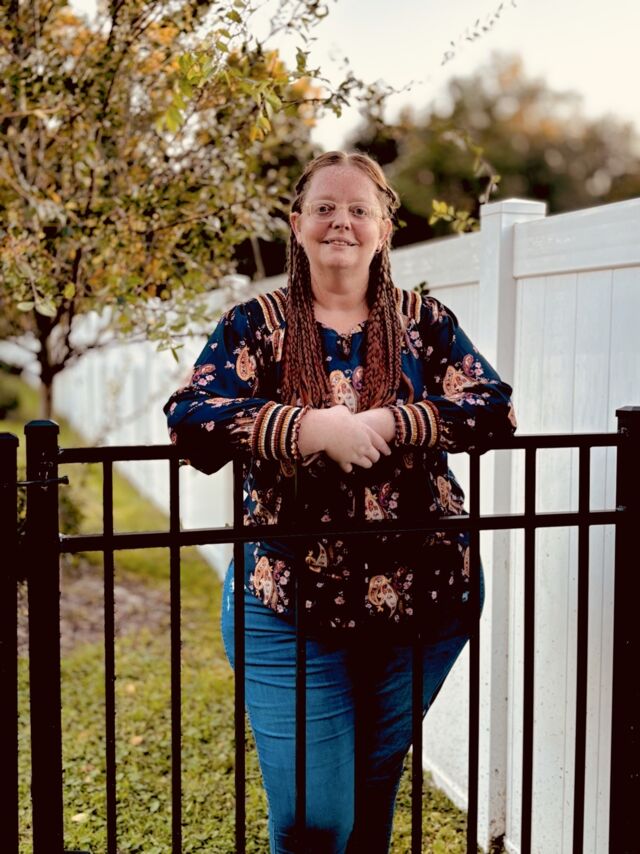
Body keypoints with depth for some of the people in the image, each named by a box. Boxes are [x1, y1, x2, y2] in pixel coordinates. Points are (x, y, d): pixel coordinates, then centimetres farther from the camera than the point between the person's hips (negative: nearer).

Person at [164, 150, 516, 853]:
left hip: (425, 603, 2)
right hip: (290, 608, -2)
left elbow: (494, 408, -8)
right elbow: (191, 421, -16)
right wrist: (315, 427, -26)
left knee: (375, 791, 21)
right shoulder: (255, 325, -2)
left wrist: (385, 423, -21)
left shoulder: (423, 321, 4)